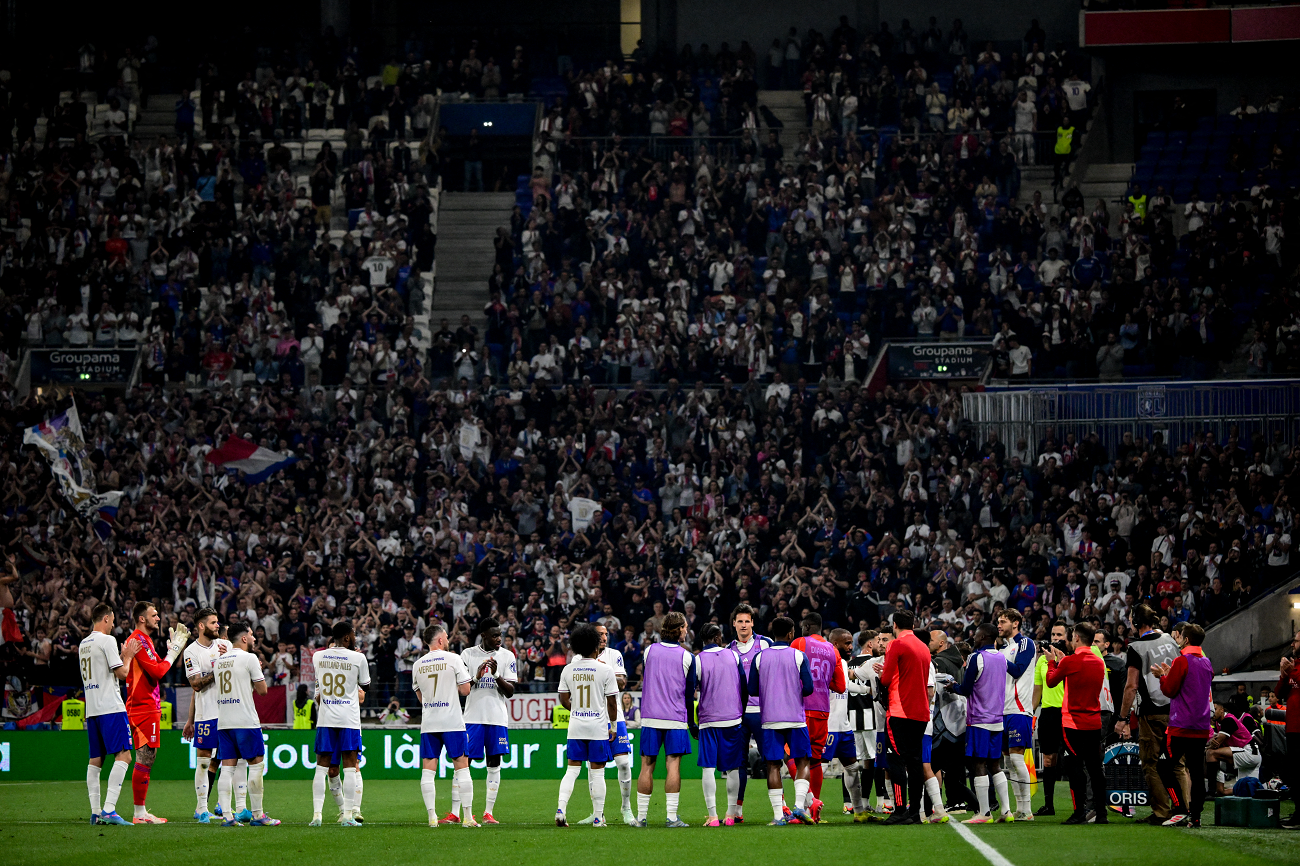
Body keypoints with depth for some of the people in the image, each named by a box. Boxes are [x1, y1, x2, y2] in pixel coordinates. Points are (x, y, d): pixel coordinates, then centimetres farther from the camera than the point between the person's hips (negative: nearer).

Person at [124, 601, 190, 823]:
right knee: (144, 759, -9)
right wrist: (173, 651, -8)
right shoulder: (139, 641, -13)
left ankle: (141, 812, 13)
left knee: (147, 759, 11)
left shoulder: (143, 640, 20)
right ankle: (140, 813, -8)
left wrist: (175, 647, 15)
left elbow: (158, 669, 22)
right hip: (143, 708, -11)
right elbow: (157, 671, -19)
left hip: (148, 708, 11)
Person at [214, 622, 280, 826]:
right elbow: (262, 689, -5)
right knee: (256, 764, 1)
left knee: (227, 767, 3)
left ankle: (226, 815, -4)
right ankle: (257, 815, 1)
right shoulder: (249, 658, -7)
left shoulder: (219, 660, 14)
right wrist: (258, 672, 12)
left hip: (223, 722, 6)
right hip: (245, 720, -6)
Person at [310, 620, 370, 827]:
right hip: (349, 719, -3)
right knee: (350, 767, 1)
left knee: (322, 766, 6)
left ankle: (316, 814, -1)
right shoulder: (358, 658, -7)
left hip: (325, 718, 3)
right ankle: (348, 815, -3)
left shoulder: (318, 657, 3)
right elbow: (365, 683, 9)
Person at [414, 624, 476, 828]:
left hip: (428, 722, 3)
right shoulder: (453, 659, -5)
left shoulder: (418, 665, 7)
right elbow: (465, 690, -6)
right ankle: (468, 816, -2)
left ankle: (432, 816, -3)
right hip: (452, 721, -3)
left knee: (428, 769, 4)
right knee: (461, 767, 2)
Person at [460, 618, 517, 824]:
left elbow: (510, 692, 0)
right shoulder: (468, 654, 3)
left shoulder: (507, 656, 4)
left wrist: (496, 675, -16)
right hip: (472, 716, -1)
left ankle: (488, 812, 7)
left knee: (494, 765, 2)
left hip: (497, 718, 1)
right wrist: (476, 677, -15)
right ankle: (455, 812, -2)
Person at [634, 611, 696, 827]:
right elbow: (690, 692, 4)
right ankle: (672, 816, -7)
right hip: (676, 718, -2)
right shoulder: (686, 657, -2)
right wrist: (692, 724, 13)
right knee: (673, 765, -3)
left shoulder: (649, 651, 4)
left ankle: (641, 816, 6)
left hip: (650, 717, 2)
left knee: (647, 766, 5)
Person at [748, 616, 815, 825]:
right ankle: (799, 805, -7)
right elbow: (808, 688, -6)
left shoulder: (759, 658, 2)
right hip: (795, 718, -1)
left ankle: (778, 814, -3)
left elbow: (752, 690, 4)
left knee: (773, 765, 3)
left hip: (769, 719, 1)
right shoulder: (799, 656, -3)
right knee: (802, 762, 10)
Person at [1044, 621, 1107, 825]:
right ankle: (1100, 812, 7)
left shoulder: (1070, 662, -11)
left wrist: (1052, 661, 19)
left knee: (1076, 766, -3)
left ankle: (1080, 812, -5)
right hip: (1094, 722, 5)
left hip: (1073, 722, -5)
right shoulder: (1099, 663, 6)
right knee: (1095, 767, 7)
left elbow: (1051, 681, 2)